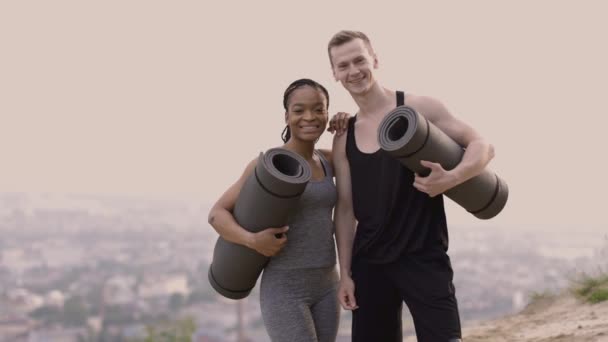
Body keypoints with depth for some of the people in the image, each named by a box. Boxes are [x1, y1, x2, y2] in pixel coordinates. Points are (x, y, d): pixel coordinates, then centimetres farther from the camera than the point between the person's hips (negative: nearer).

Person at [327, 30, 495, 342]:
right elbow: (346, 209, 10)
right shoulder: (343, 140, 8)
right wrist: (345, 272, 5)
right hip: (369, 262, 4)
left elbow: (482, 147, -5)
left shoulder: (418, 108, -3)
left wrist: (451, 178, -25)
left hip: (424, 257, -4)